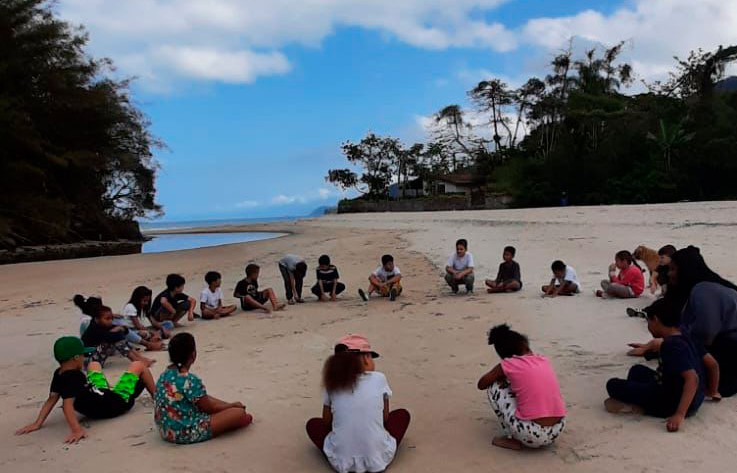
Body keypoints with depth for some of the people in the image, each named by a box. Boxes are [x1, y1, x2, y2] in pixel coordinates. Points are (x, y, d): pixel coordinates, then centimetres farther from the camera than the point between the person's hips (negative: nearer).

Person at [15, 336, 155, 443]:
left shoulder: (59, 374, -11)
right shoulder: (74, 377, -36)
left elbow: (51, 399, -10)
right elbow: (67, 404, -46)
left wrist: (38, 423, -9)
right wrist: (77, 430, -54)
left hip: (100, 395, 9)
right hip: (117, 403, -9)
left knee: (94, 365, 31)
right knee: (138, 365, 7)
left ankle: (110, 391, 55)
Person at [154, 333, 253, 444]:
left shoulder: (166, 374, 2)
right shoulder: (190, 380, -25)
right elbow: (209, 408, -12)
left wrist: (230, 405, 15)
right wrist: (232, 405, 6)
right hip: (186, 433, -9)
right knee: (239, 413, -10)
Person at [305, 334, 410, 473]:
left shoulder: (332, 384, 4)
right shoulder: (379, 379, 0)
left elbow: (326, 422, 12)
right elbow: (385, 418, 10)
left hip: (341, 462, 1)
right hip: (378, 459, 0)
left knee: (313, 424, 27)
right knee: (402, 414, 24)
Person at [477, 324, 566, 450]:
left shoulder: (507, 365, -1)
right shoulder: (544, 360, 12)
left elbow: (481, 385, 15)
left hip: (531, 436, -5)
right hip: (557, 431, 6)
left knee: (494, 386, 11)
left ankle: (513, 439, 10)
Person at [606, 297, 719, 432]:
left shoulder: (671, 346, -22)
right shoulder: (685, 339, 6)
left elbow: (692, 379, -31)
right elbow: (712, 364, 13)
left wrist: (680, 415, -35)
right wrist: (713, 392, 28)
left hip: (675, 403, -9)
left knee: (613, 385, -9)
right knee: (637, 370, 23)